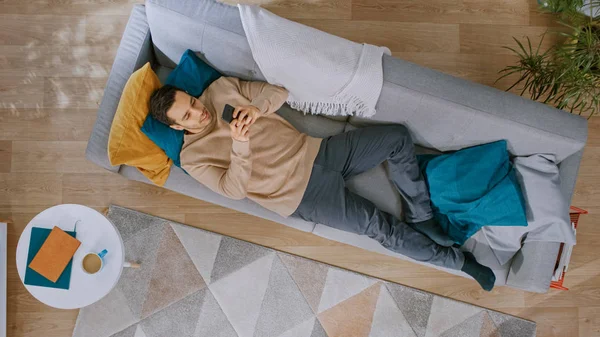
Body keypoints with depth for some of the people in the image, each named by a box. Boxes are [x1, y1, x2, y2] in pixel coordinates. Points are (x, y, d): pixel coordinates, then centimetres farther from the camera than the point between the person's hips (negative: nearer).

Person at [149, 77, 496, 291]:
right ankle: (455, 259, 5)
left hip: (314, 152, 6)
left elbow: (278, 92, 8)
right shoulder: (193, 157, -3)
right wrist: (239, 145, -28)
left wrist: (256, 108, -13)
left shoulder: (221, 87, 8)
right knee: (379, 226, -16)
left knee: (398, 137, -4)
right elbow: (235, 188, -14)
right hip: (303, 193, -6)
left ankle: (421, 219, 8)